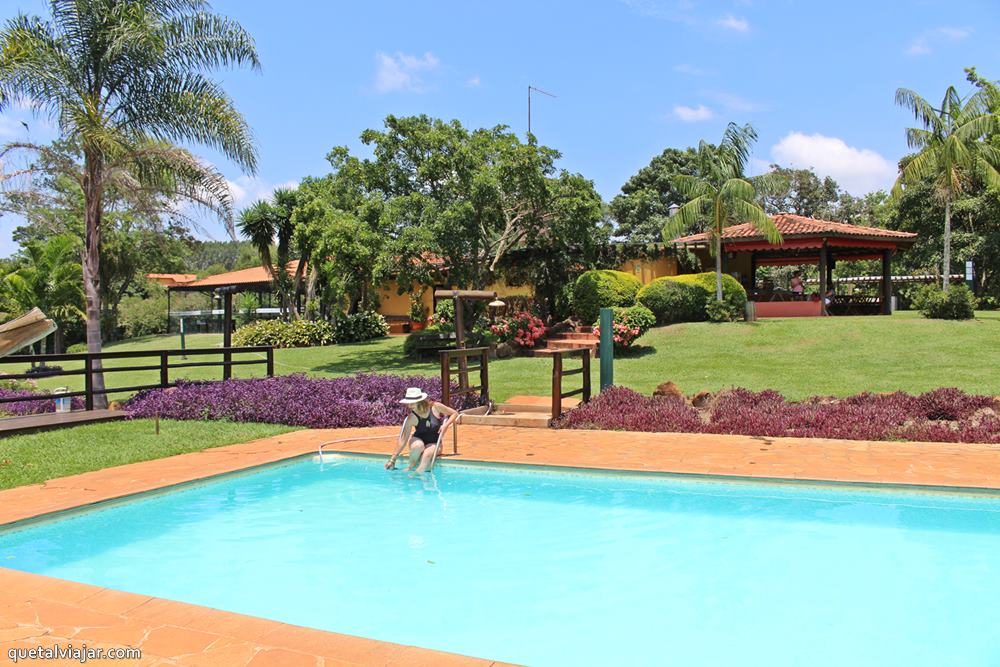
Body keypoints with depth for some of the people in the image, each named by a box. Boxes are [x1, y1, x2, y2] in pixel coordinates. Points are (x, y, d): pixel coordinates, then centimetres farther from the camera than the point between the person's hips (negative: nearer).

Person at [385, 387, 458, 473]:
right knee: (418, 445, -35)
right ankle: (410, 468, -14)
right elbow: (403, 439, -15)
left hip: (434, 443, 0)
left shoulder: (435, 407, -17)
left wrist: (446, 425, -22)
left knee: (427, 454, -34)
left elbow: (454, 413, -5)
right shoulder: (411, 418, -17)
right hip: (418, 439, 0)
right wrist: (393, 459, -18)